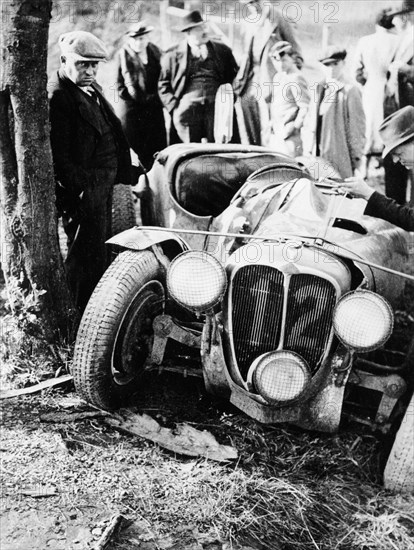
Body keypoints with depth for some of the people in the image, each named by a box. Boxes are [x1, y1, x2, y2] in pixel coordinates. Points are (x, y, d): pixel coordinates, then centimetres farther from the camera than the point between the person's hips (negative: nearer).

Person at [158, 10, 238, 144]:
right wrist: (174, 106, -3)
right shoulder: (172, 55, 9)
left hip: (218, 108, 1)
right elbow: (163, 85, 10)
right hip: (187, 110, -1)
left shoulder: (223, 51, 15)